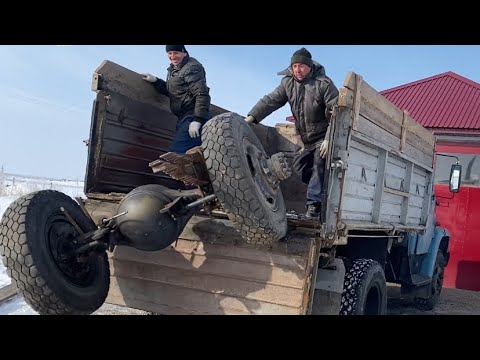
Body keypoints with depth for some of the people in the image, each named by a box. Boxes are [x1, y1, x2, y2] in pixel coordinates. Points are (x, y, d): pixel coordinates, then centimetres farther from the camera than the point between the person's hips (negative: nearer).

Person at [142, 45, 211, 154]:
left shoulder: (192, 67, -10)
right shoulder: (173, 69, 20)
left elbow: (202, 95, -19)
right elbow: (170, 91, 28)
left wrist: (197, 120, -27)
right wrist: (155, 81, 13)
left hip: (193, 116, -10)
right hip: (183, 117, 10)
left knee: (177, 152, -22)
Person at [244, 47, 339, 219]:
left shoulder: (323, 83, -17)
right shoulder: (288, 83, 0)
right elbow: (270, 100, -8)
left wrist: (329, 139, -27)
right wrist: (252, 117, -22)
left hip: (324, 137, -7)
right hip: (307, 140, 7)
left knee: (318, 166, -16)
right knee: (299, 164, 8)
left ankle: (314, 204, -14)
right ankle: (321, 191, 19)